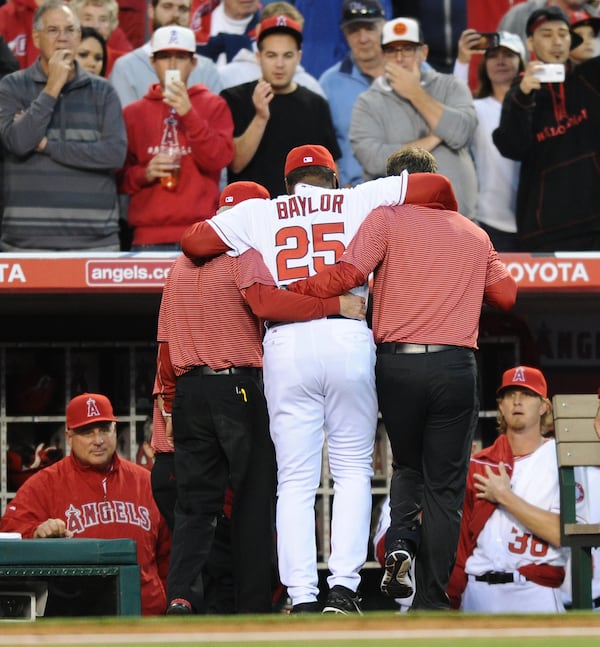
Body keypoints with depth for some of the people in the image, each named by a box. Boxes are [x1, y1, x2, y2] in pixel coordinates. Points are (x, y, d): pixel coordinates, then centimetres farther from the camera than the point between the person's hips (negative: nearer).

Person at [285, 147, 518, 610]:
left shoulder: (387, 219, 2)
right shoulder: (474, 233, 15)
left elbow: (347, 275, -9)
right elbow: (506, 294, 21)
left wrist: (285, 292, -1)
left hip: (398, 363, -1)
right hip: (456, 368, 1)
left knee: (409, 464, 22)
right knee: (444, 485, 6)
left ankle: (400, 543, -4)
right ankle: (431, 601, 1)